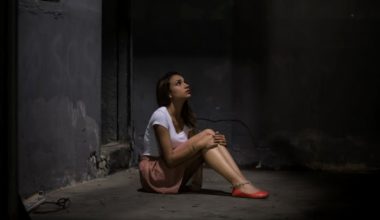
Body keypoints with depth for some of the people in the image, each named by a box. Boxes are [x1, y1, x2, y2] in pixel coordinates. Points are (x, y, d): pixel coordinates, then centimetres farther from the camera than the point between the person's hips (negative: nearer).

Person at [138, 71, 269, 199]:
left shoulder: (186, 118, 7)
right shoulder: (161, 115, -17)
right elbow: (169, 159, -22)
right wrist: (202, 143, -27)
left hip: (176, 175, 7)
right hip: (154, 173, -7)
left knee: (212, 139, -14)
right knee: (206, 135, -22)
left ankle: (242, 183, -27)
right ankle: (240, 184, -32)